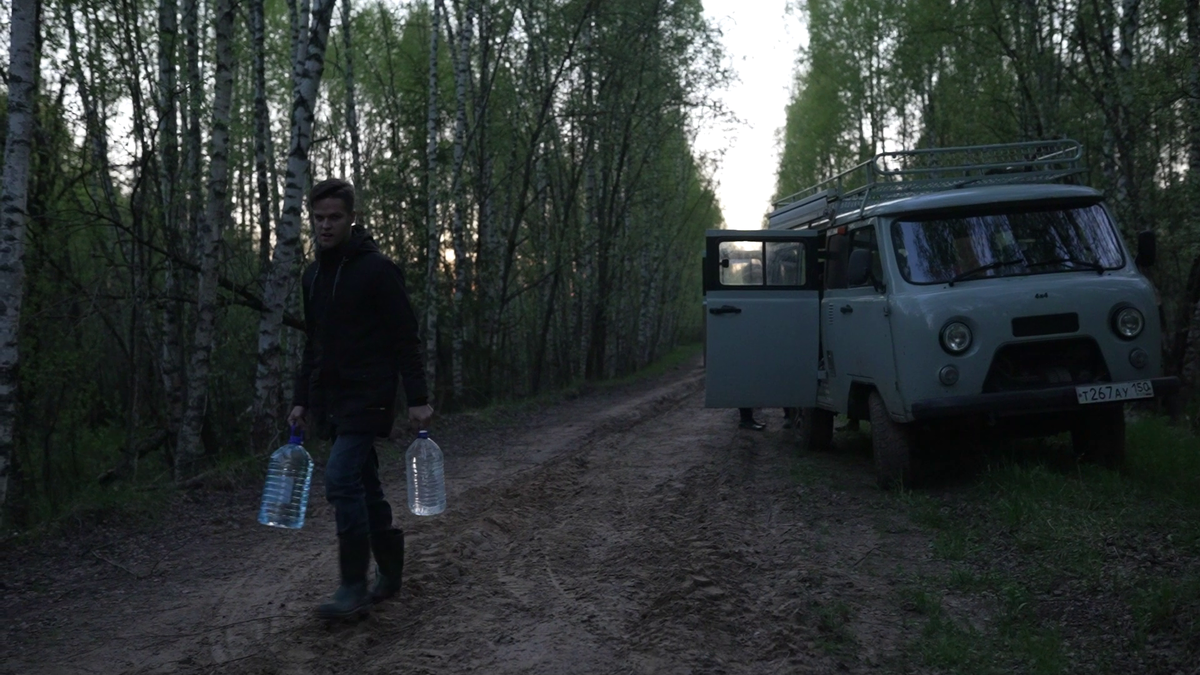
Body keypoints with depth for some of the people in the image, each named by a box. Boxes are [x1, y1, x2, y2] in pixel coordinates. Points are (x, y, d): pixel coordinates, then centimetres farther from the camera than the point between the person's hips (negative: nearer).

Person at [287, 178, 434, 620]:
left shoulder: (377, 269, -10)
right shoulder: (313, 276, 13)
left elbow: (405, 339, -11)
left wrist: (417, 398, -14)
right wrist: (301, 399, 17)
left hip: (368, 398, -7)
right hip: (330, 402, 8)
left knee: (342, 481, -15)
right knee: (362, 485, 12)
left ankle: (354, 588, -6)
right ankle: (390, 570, 25)